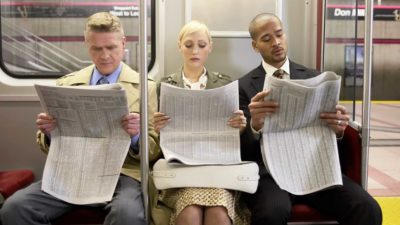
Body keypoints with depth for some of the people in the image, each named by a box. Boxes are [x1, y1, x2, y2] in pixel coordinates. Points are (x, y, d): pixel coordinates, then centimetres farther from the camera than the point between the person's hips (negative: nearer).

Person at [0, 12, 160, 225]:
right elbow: (50, 147, 18)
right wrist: (49, 132, -6)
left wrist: (136, 135, -17)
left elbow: (154, 151, 5)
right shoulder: (66, 84, 13)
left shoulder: (146, 87, 5)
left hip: (121, 174, -3)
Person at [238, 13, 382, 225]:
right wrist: (254, 125, -25)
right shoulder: (244, 86, 7)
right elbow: (244, 150, -2)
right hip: (268, 170, -2)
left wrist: (337, 129, -13)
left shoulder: (314, 78, 14)